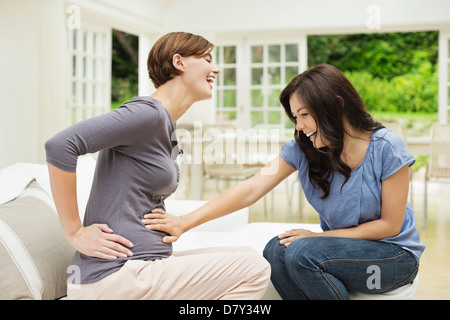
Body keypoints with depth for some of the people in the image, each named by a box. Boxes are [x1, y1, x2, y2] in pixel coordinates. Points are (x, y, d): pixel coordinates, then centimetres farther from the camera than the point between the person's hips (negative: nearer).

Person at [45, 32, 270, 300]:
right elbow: (60, 145, -23)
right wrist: (75, 232, -17)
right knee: (253, 269, -11)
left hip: (142, 265, 10)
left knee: (247, 258, 10)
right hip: (114, 277, -10)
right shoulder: (148, 112, -13)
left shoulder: (167, 129, 17)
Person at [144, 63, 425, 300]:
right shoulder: (302, 149, -6)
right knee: (276, 251, -25)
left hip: (395, 254, -4)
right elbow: (252, 189, -14)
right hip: (343, 247, 4)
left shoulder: (386, 149, -17)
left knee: (302, 252, -30)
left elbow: (390, 225, -13)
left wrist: (318, 236, -20)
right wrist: (185, 222, -25)